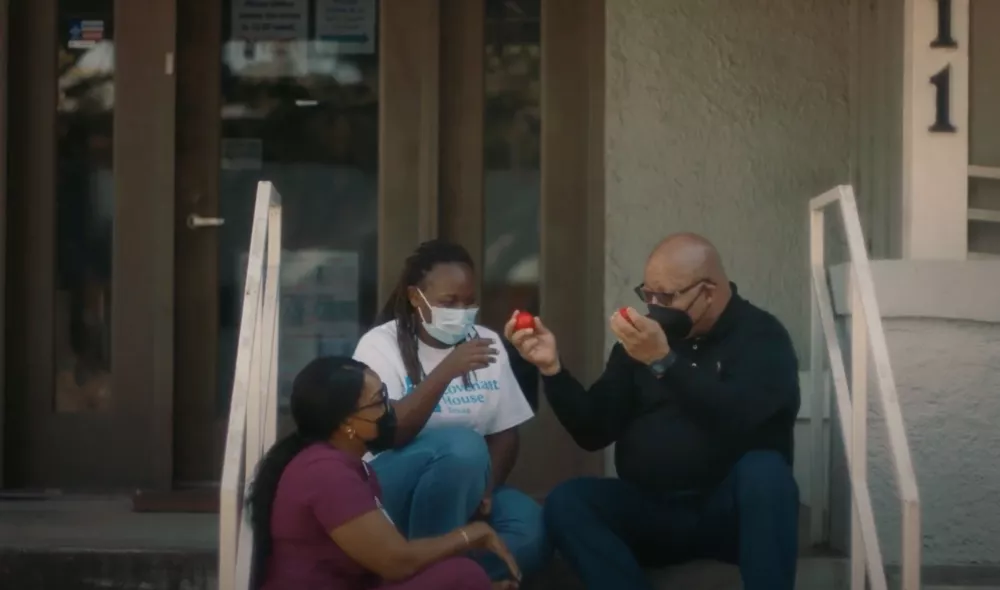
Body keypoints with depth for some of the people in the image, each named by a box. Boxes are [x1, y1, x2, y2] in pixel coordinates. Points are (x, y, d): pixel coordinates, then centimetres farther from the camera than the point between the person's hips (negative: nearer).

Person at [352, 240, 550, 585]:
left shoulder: (486, 342, 6)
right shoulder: (381, 344, -9)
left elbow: (505, 433, 6)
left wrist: (484, 492, -12)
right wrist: (447, 370, -30)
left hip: (463, 488, 4)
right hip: (392, 490, -4)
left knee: (532, 530, -25)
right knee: (461, 445, -35)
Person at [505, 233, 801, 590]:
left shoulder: (760, 335, -4)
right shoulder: (642, 337, 8)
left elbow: (742, 421, -25)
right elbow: (594, 432, 6)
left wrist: (664, 362, -33)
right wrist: (552, 368, -9)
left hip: (732, 512, -3)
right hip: (653, 511, 4)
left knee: (764, 470, -35)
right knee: (566, 501, -21)